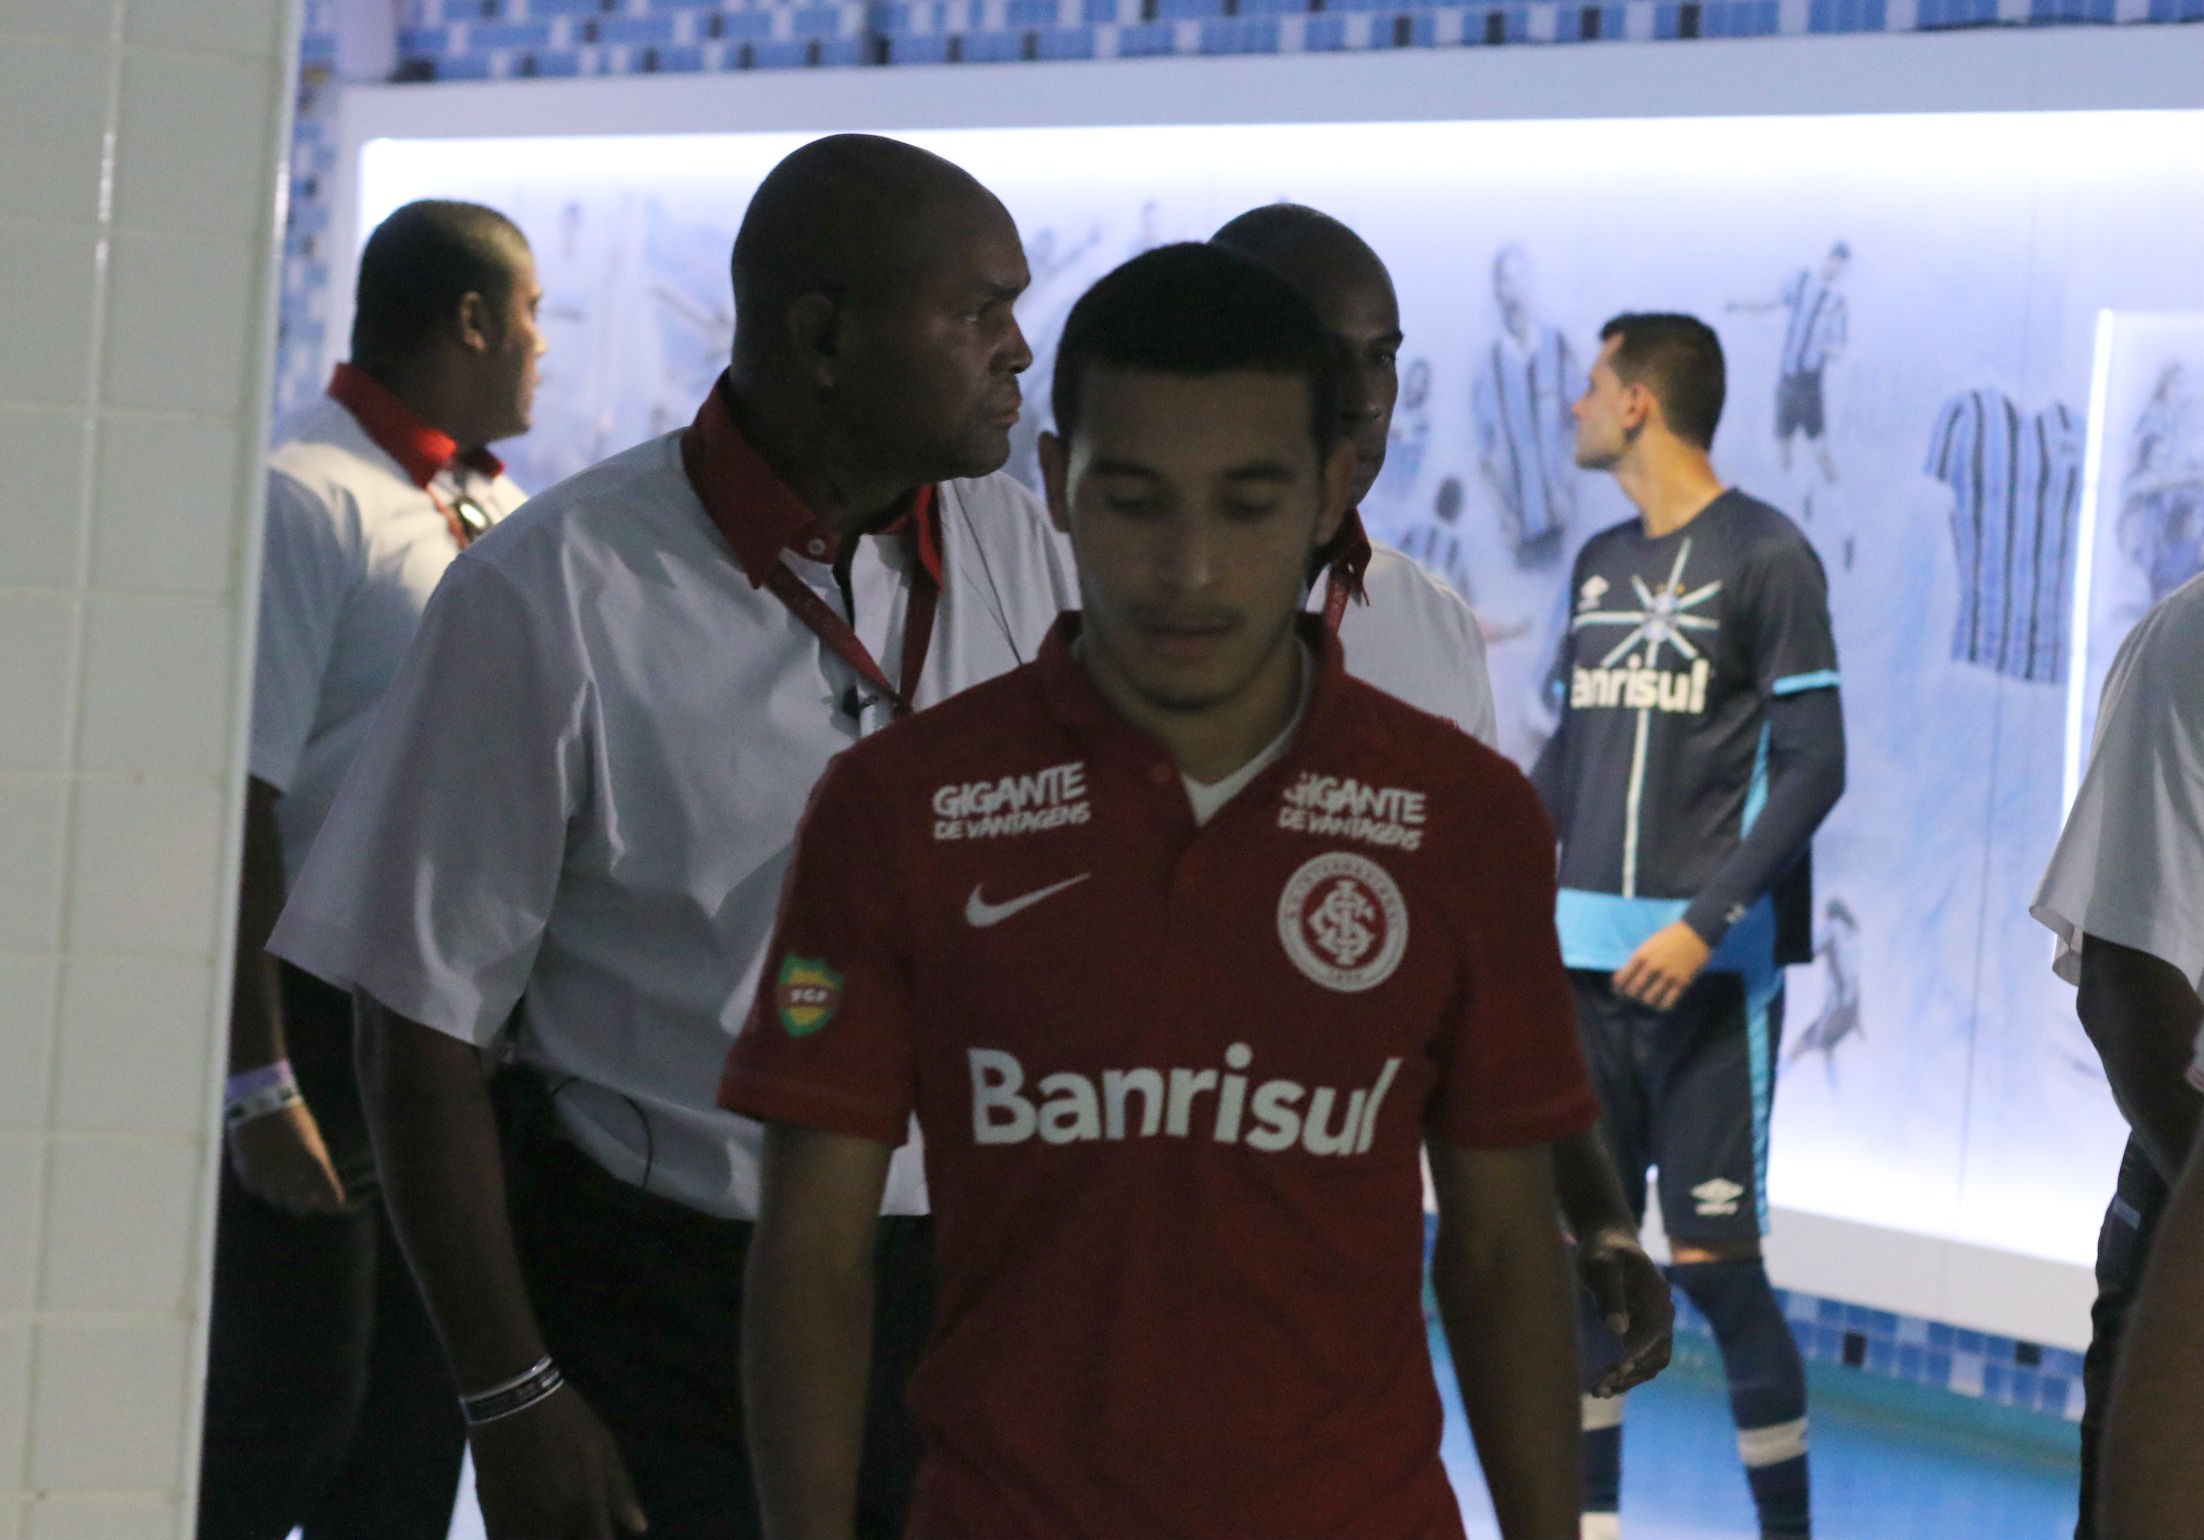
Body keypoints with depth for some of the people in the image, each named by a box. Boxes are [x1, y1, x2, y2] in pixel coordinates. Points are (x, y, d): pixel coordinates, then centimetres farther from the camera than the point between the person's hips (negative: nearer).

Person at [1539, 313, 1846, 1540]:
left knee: (1713, 1260, -8)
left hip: (1709, 965, -6)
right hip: (1585, 956, 6)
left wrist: (1704, 924, -18)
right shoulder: (1599, 564, 14)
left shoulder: (1767, 555, -6)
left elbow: (1814, 767, -10)